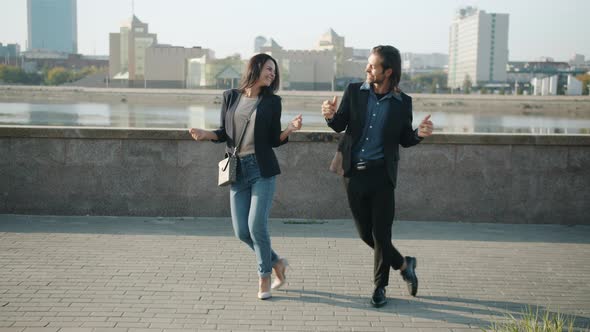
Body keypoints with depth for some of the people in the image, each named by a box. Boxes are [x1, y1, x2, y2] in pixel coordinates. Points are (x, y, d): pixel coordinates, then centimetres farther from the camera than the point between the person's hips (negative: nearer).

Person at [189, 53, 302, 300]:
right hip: (237, 170, 2)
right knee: (242, 232, 1)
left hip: (262, 169, -2)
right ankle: (276, 262, 26)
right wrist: (206, 134, -7)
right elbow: (224, 133, 11)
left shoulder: (272, 101, 6)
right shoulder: (230, 97, 9)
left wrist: (290, 129, -12)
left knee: (257, 225, -11)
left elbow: (274, 140, 6)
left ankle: (264, 278, 11)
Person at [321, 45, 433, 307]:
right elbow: (340, 126, 5)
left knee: (381, 233, 0)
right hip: (354, 173, 3)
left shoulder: (402, 102, -1)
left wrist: (419, 134, -15)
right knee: (365, 233, 9)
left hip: (381, 175, -2)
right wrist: (331, 116, -17)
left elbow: (404, 140, 6)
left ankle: (380, 286, 18)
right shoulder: (354, 91, 2)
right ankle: (403, 264, 32)